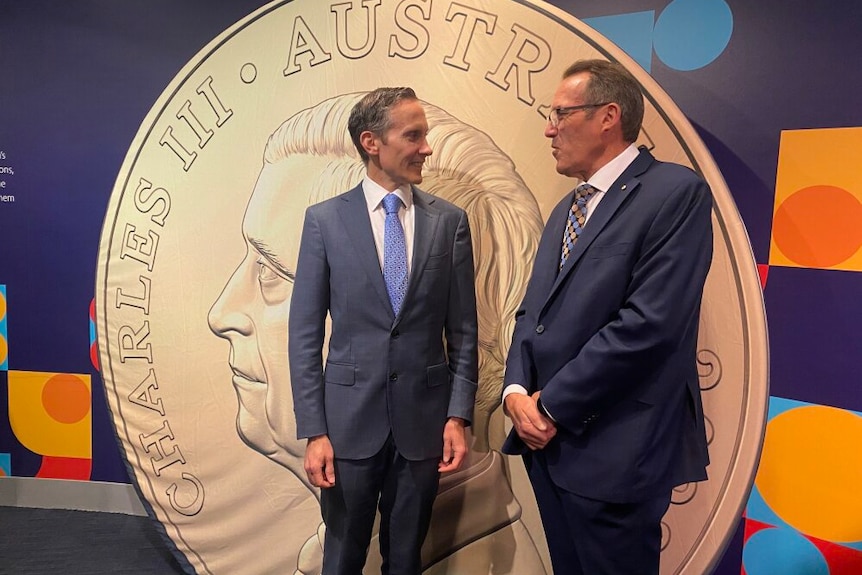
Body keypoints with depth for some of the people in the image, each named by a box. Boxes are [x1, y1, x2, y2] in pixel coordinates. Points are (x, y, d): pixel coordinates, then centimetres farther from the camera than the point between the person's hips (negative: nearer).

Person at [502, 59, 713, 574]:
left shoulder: (676, 191, -11)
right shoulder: (567, 209, 14)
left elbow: (648, 324, -21)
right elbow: (533, 313, 11)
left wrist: (553, 407, -15)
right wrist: (517, 391, -6)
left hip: (612, 453, -7)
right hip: (548, 439, 7)